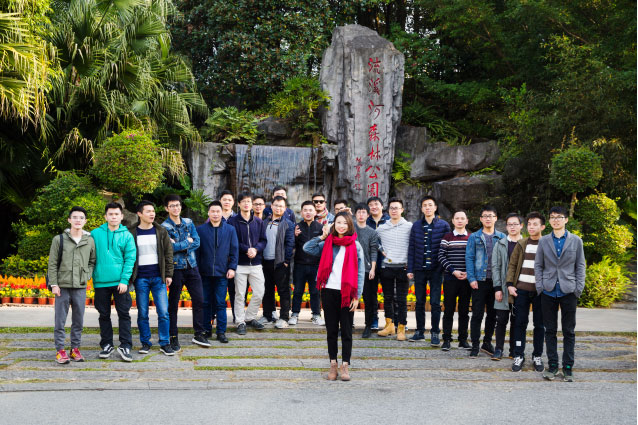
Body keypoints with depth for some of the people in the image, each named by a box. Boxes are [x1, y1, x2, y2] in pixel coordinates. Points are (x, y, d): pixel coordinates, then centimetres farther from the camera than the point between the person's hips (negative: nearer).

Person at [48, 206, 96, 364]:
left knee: (78, 321, 7)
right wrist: (54, 284, -5)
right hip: (62, 286, -2)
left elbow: (92, 261, 15)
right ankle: (60, 350, 8)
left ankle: (75, 348, 17)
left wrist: (86, 276, 0)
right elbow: (52, 264, 1)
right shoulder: (59, 239, 1)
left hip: (80, 287, 2)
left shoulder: (90, 241, 7)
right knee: (60, 320, 1)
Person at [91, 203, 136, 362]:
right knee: (104, 315, 10)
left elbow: (130, 259, -3)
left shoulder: (127, 235, 2)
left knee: (124, 314, 0)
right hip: (101, 282, 1)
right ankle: (107, 345, 21)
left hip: (120, 282, -1)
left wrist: (124, 280, -11)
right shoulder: (95, 234, 5)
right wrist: (90, 276, 2)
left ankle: (125, 346, 6)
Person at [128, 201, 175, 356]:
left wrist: (169, 274, 3)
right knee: (142, 314, 5)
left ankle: (165, 343, 7)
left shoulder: (161, 231, 7)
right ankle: (145, 343, 17)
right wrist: (128, 277, -1)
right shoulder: (131, 233, 2)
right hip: (140, 278, -1)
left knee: (163, 312, -3)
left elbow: (168, 253, 8)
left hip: (158, 278, 1)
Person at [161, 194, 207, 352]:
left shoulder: (189, 223, 10)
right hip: (175, 268, -4)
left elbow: (197, 242, -1)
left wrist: (179, 246, -13)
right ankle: (173, 337, 12)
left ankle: (199, 334, 16)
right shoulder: (164, 227, -6)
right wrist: (187, 242, -8)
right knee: (173, 303, 3)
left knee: (199, 300, 4)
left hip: (191, 267, 4)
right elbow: (169, 248, -19)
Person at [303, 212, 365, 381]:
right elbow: (307, 248, -1)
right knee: (331, 329, 7)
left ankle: (345, 365, 10)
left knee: (346, 329, 4)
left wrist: (357, 296, -5)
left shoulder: (355, 246, 1)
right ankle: (333, 364, 15)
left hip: (346, 293, -2)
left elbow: (360, 272, 0)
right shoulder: (327, 244, 7)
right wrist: (323, 236, -3)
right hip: (329, 291, 2)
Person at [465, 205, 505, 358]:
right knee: (477, 314, -2)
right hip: (480, 281, -2)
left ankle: (487, 342, 24)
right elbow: (469, 258, 1)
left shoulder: (502, 237, 9)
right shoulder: (474, 237, 4)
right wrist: (472, 278, -9)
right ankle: (475, 346, 5)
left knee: (493, 314, 10)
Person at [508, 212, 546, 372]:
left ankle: (537, 356, 16)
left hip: (540, 290, -1)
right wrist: (510, 284, -1)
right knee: (520, 323, 3)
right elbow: (512, 265, 9)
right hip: (521, 289, 1)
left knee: (539, 324, 5)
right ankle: (519, 356, 10)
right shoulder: (522, 244, 9)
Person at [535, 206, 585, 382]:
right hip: (548, 292, 1)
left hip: (568, 292, -1)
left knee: (569, 331, 4)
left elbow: (580, 266, 6)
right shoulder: (544, 241, 7)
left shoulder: (576, 241, 4)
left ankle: (568, 367, 11)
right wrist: (540, 286, -1)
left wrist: (578, 288, -3)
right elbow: (538, 265, 9)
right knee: (550, 330, 5)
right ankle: (552, 365, 14)